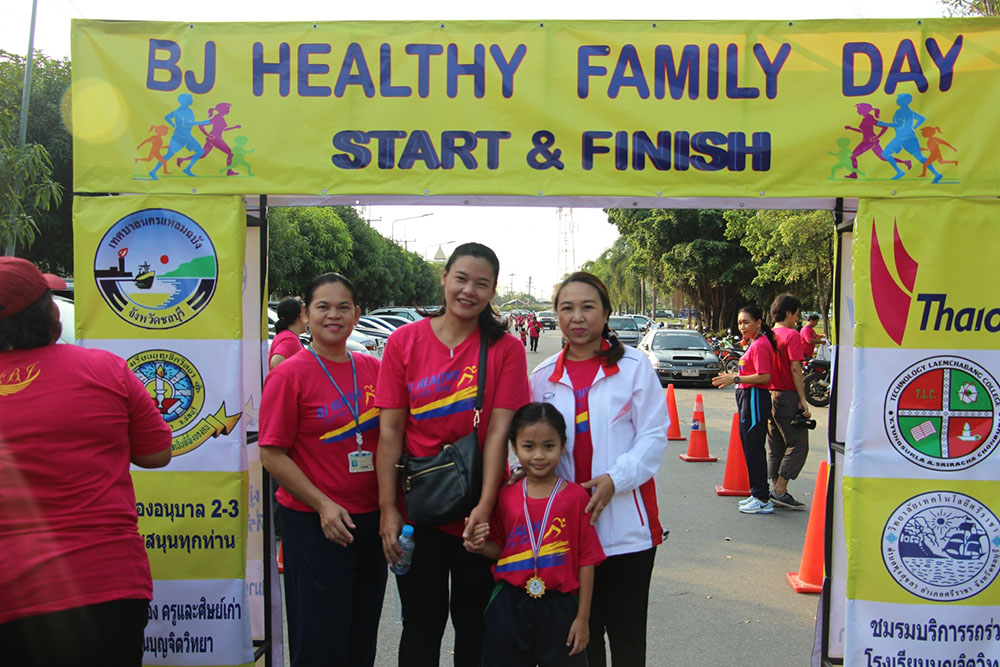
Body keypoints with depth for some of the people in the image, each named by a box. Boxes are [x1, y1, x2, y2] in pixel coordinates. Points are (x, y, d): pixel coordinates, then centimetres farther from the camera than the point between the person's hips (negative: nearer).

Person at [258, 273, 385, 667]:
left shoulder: (372, 369, 4)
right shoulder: (290, 374, -9)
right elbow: (272, 455, -10)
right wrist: (323, 504, -17)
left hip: (370, 519, 5)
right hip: (314, 524, -5)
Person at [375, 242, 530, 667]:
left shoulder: (505, 348, -3)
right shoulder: (405, 341, -2)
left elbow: (498, 430, -9)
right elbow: (390, 430, -3)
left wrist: (485, 505, -17)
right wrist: (388, 509, -7)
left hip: (479, 511, 0)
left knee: (474, 624, 13)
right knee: (422, 624, 12)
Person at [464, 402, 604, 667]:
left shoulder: (575, 496, -6)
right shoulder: (506, 496, 1)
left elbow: (586, 560, -3)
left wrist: (583, 617, -3)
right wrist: (482, 546, -10)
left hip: (559, 608, -2)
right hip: (509, 606, 2)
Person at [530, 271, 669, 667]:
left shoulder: (633, 366, -2)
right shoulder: (543, 377, 8)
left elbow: (654, 434, -6)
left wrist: (615, 479, -17)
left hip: (625, 520, -3)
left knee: (626, 630, 6)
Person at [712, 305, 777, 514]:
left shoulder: (760, 345, -15)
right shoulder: (755, 343, 17)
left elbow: (764, 376, -23)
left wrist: (736, 379, -20)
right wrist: (732, 378, 14)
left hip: (755, 400, -11)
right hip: (748, 399, 11)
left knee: (754, 450, -7)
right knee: (750, 449, 14)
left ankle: (763, 500, -1)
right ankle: (757, 494, 22)